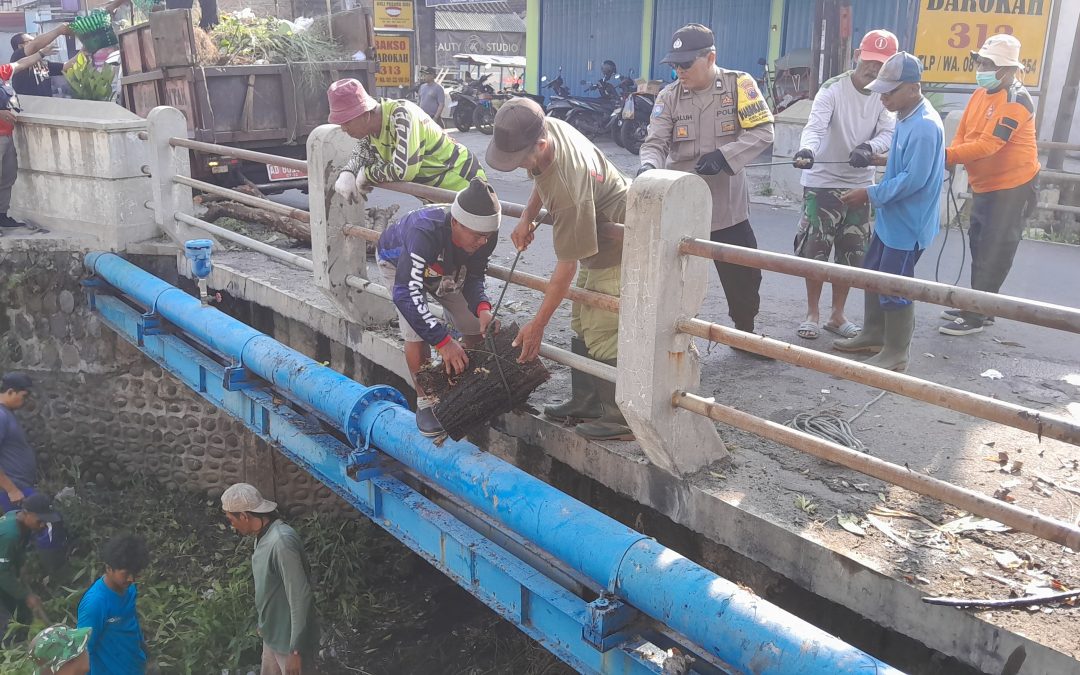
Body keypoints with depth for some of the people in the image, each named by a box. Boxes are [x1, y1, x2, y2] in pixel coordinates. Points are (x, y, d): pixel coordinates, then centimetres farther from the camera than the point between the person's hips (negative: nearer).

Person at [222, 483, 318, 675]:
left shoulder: (282, 541, -30)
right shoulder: (264, 536, 2)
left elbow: (300, 598, -28)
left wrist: (295, 650, -24)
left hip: (290, 640, -9)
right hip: (272, 635, 9)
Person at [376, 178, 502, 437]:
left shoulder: (485, 235, -31)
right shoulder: (424, 232, -48)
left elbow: (474, 279, -15)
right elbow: (406, 294, -50)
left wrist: (482, 308, -38)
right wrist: (443, 341, -53)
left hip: (447, 267, 5)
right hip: (399, 263, -4)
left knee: (477, 326, -6)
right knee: (417, 333, -21)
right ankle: (425, 402, -1)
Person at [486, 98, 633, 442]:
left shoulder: (567, 189, -38)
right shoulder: (546, 126, -13)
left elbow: (567, 266, -32)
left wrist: (537, 325, -25)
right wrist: (527, 217, -4)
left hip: (620, 246, -10)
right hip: (597, 232, 10)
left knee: (601, 331, -12)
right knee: (582, 324, 14)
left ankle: (621, 418, 1)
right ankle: (586, 403, 26)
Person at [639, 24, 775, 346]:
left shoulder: (739, 84, -5)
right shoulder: (668, 96, -1)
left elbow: (762, 130, -8)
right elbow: (655, 142, -7)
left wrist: (724, 156, -21)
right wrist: (649, 166, -30)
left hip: (728, 204, 0)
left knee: (744, 275, 14)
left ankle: (745, 334, 35)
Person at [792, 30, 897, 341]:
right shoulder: (832, 90, -15)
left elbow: (889, 133, -8)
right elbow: (815, 126, -29)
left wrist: (869, 147, -31)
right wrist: (807, 149, -50)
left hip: (860, 184, 5)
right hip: (823, 182, -4)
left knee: (851, 253, 10)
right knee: (815, 249, 0)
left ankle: (837, 315, 24)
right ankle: (812, 313, 17)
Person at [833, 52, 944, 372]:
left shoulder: (924, 126, -25)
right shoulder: (907, 117, 6)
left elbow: (914, 179, -26)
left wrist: (870, 195, -22)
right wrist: (882, 160, 5)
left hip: (907, 223, -10)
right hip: (891, 218, 10)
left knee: (894, 288, 0)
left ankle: (896, 353, 15)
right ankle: (873, 335, 37)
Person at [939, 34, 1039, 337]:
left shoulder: (1016, 100, -20)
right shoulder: (981, 94, 7)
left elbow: (989, 144, -28)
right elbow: (963, 132, 7)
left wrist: (947, 155, -33)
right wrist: (950, 157, -14)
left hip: (1012, 186, -9)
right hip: (984, 184, 9)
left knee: (994, 253, -4)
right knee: (980, 245, 16)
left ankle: (976, 316, 0)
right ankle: (977, 305, 28)